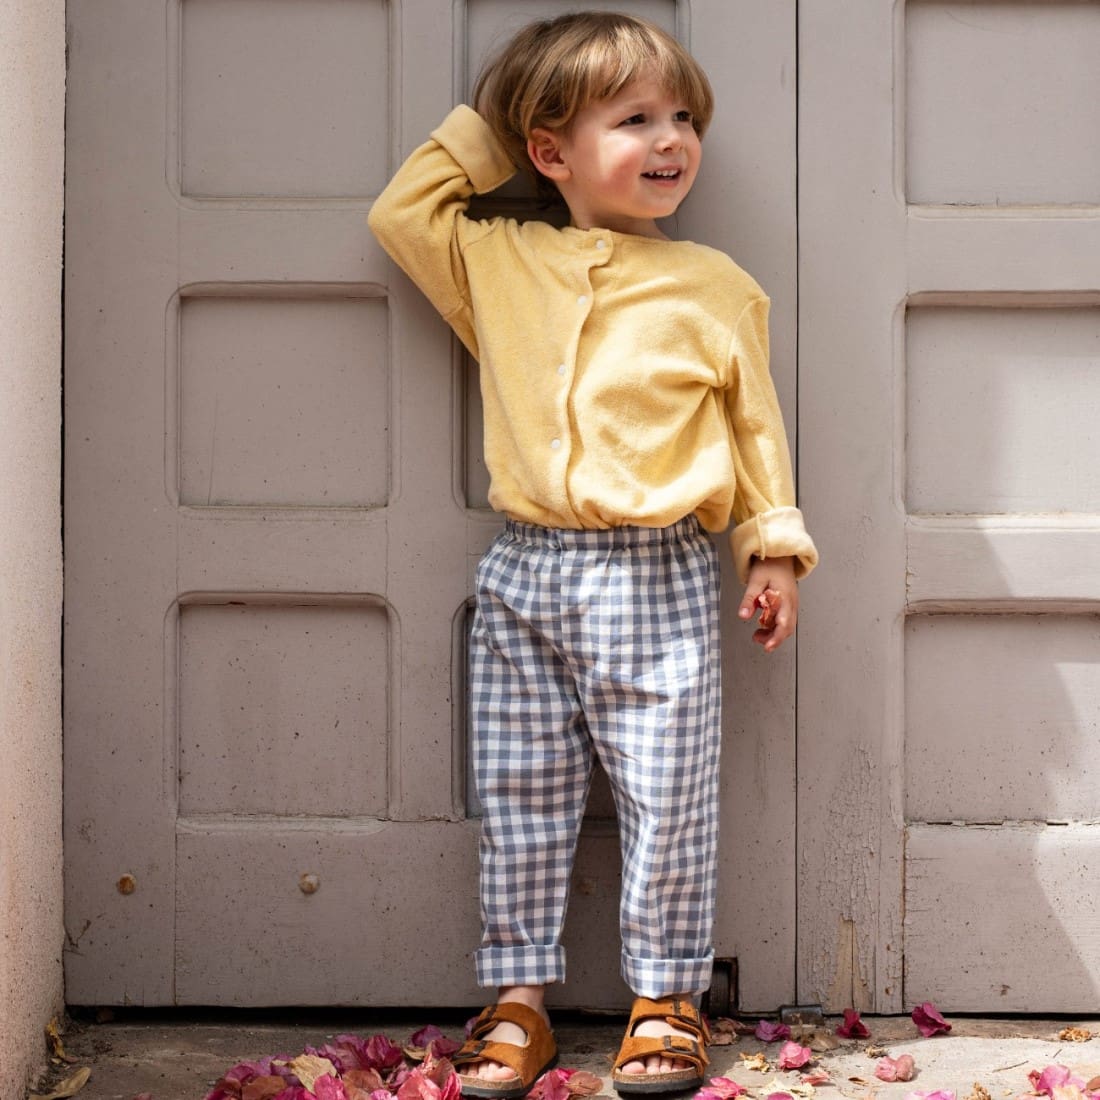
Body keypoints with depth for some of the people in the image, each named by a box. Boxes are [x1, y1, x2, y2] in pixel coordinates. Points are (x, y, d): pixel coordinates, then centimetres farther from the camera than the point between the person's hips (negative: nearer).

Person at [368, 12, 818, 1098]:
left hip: (658, 581, -2)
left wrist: (772, 542, 4)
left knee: (667, 801, 1)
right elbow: (399, 212, 17)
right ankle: (518, 997, 18)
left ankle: (664, 998, 15)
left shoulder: (712, 288, 5)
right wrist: (474, 133, 14)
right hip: (525, 574, 2)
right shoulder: (496, 262, 9)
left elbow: (753, 421, 9)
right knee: (519, 801, 7)